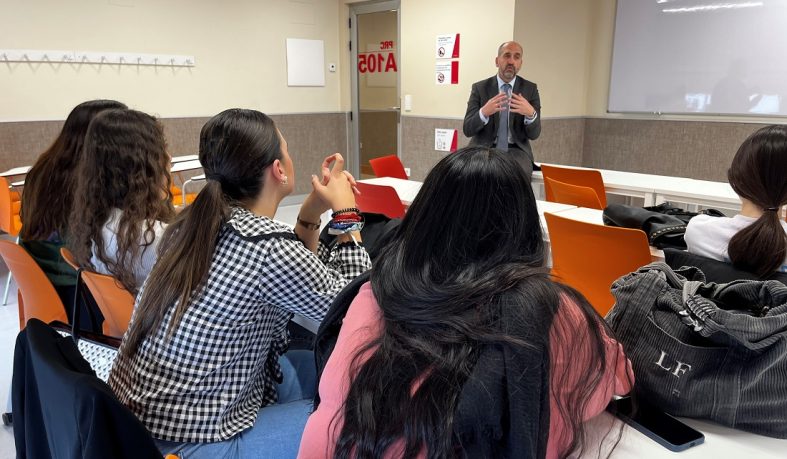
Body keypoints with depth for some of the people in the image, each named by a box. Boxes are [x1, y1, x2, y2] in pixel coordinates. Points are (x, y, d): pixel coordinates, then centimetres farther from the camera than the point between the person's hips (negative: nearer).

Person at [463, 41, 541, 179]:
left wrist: (531, 113, -23)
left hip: (516, 150, 1)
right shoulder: (479, 88, 3)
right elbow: (467, 129, -4)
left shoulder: (530, 89, 5)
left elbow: (534, 134, 0)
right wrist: (484, 112, -25)